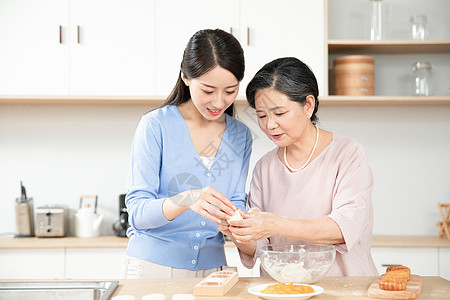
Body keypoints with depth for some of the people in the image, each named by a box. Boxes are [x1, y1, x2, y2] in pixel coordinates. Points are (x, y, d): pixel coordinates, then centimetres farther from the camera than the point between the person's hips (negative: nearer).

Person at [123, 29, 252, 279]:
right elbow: (138, 213, -14)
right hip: (154, 266, -3)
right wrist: (186, 200, -33)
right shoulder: (156, 125, -11)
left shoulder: (241, 136, 3)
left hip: (212, 267, 4)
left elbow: (236, 203, 5)